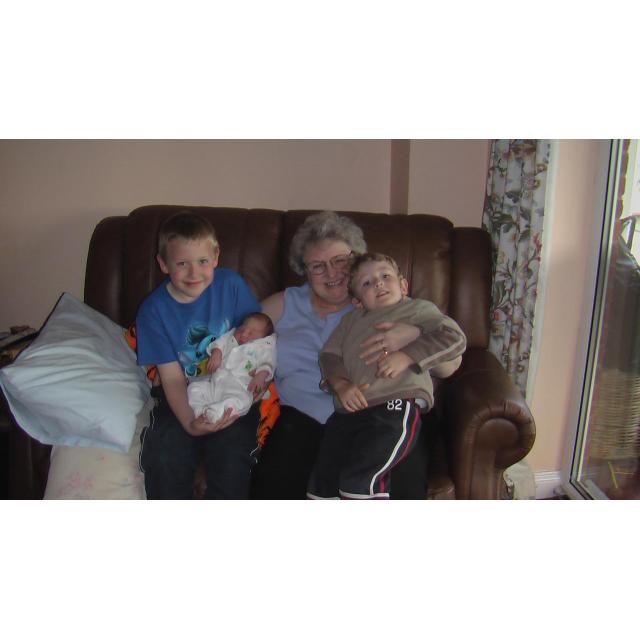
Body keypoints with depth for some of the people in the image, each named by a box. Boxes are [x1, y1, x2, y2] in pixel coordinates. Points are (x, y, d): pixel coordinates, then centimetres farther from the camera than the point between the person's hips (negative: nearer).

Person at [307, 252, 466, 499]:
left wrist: (405, 356, -9)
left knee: (358, 476, -23)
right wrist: (341, 384, -1)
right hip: (348, 410, 5)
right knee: (322, 477, -7)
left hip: (395, 407, -5)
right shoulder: (351, 319, 31)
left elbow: (454, 338, 1)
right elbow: (329, 353, 21)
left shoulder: (419, 309, 16)